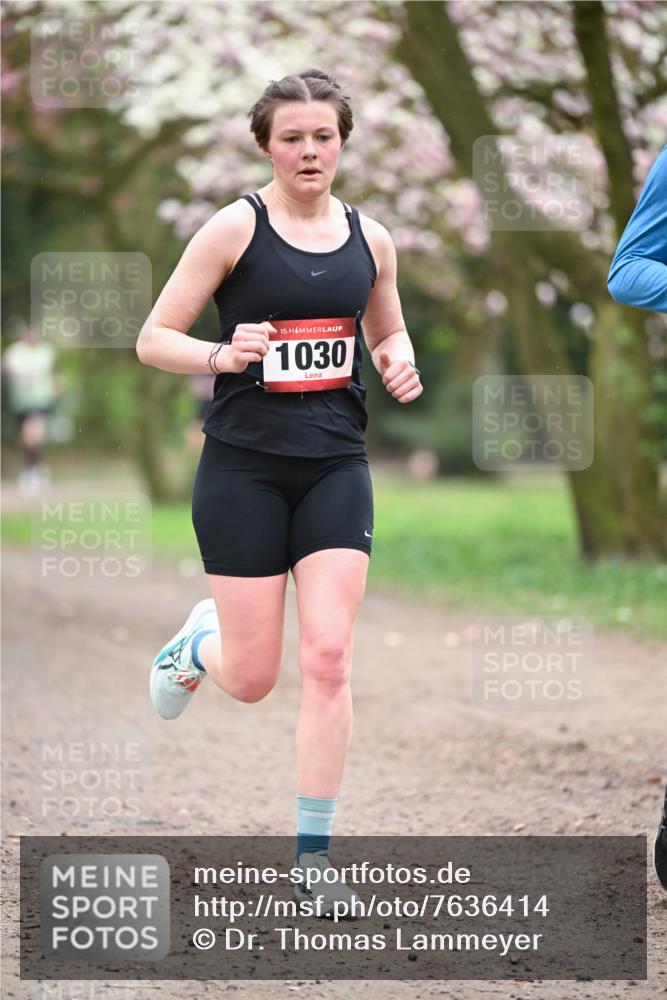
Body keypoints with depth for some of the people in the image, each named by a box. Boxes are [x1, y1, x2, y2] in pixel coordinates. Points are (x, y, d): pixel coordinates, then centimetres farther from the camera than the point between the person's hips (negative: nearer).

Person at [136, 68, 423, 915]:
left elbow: (390, 335, 24)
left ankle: (314, 856, 2)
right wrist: (224, 355, -24)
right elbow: (153, 340, -5)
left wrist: (400, 365, 1)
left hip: (335, 466, 3)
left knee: (328, 662, -8)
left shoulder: (370, 239, 7)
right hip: (244, 465, -3)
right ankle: (199, 644, 39)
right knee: (253, 678, 1)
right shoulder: (236, 227, -6)